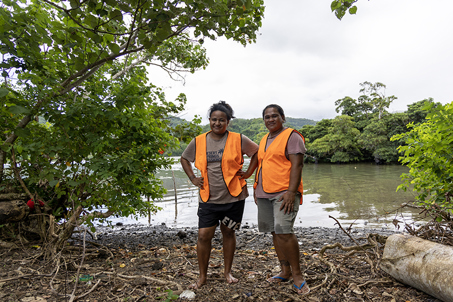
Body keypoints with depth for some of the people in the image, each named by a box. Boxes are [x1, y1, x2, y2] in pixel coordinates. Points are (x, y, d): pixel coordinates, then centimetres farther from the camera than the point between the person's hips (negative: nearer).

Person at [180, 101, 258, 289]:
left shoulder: (238, 140, -4)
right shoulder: (198, 141, 2)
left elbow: (257, 152, 8)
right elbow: (184, 158, 17)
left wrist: (249, 172, 0)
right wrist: (192, 178, 6)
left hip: (233, 197, -1)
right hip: (208, 198, 1)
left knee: (228, 233, 13)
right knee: (203, 236, 0)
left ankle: (227, 272, 32)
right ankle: (202, 276, 21)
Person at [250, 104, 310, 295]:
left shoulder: (291, 136, -4)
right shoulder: (264, 140, 19)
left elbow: (297, 165, -13)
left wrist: (291, 191, -21)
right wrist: (256, 188, 20)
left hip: (284, 192, -7)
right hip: (264, 193, 8)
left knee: (284, 231, -15)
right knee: (275, 232, 10)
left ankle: (297, 274, 3)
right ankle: (285, 271, 22)